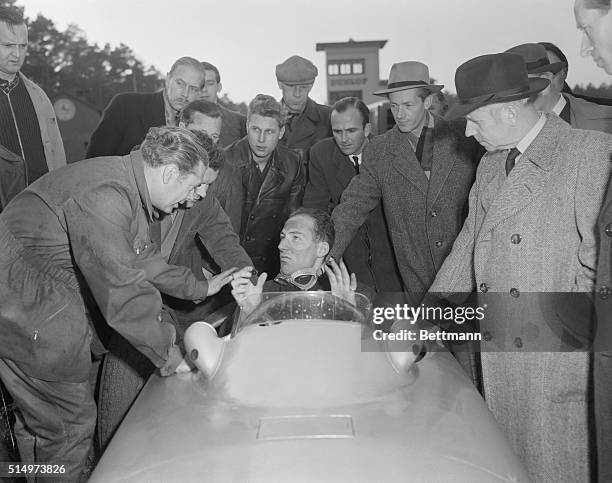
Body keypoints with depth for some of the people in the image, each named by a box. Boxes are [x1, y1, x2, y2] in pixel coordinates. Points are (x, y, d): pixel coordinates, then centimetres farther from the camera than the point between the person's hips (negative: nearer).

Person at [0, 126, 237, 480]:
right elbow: (122, 290, -27)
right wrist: (165, 351, -15)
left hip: (52, 300, 10)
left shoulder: (128, 188, 6)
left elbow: (143, 259, 17)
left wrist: (200, 288, 18)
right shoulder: (104, 196, -28)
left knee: (43, 418, 20)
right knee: (70, 423, 1)